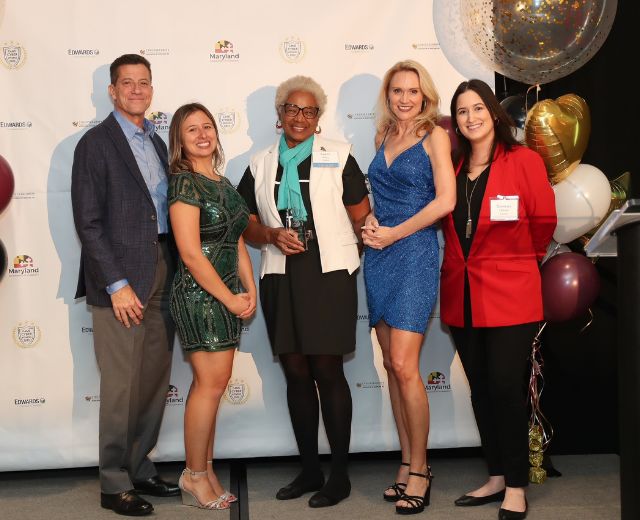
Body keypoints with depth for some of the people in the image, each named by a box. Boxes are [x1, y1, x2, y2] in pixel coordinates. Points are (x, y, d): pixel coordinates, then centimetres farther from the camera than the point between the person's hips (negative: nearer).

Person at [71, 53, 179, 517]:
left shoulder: (157, 143, 16)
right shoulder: (96, 144, -5)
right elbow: (88, 222, -10)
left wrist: (175, 271, 7)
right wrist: (117, 284, -15)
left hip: (162, 274, 7)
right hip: (122, 277, -7)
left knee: (156, 380, 11)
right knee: (122, 384, -2)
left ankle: (140, 469, 25)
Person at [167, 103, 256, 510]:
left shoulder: (222, 182, 14)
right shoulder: (184, 183, -11)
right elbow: (191, 253, -17)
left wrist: (250, 290, 5)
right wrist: (230, 298, -13)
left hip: (226, 294, 8)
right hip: (199, 293, -8)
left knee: (212, 383, 10)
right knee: (212, 382, -7)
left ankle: (205, 472, 18)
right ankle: (195, 475, 6)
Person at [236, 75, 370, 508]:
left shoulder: (338, 157, 3)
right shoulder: (261, 165, 12)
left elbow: (361, 217, 4)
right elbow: (248, 225, 13)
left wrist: (359, 259, 1)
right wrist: (273, 236, -5)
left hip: (329, 275, -3)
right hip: (281, 278, 4)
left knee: (327, 371, -4)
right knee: (296, 372, 7)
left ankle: (339, 473, 7)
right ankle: (309, 469, 18)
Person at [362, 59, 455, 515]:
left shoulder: (434, 135, -2)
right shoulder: (384, 136, 16)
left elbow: (445, 200, -11)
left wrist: (393, 233, -9)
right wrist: (371, 224, 3)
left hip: (414, 254, -6)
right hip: (379, 256, 6)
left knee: (403, 364, -13)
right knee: (392, 365, 7)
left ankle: (419, 469, -2)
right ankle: (407, 464, 15)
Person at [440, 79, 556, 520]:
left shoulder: (524, 161, -6)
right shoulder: (452, 167, 9)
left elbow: (544, 221, 1)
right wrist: (466, 260, 10)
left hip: (509, 294, -5)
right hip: (462, 296, 5)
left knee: (505, 387, -6)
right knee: (480, 389, 10)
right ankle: (496, 477, 22)